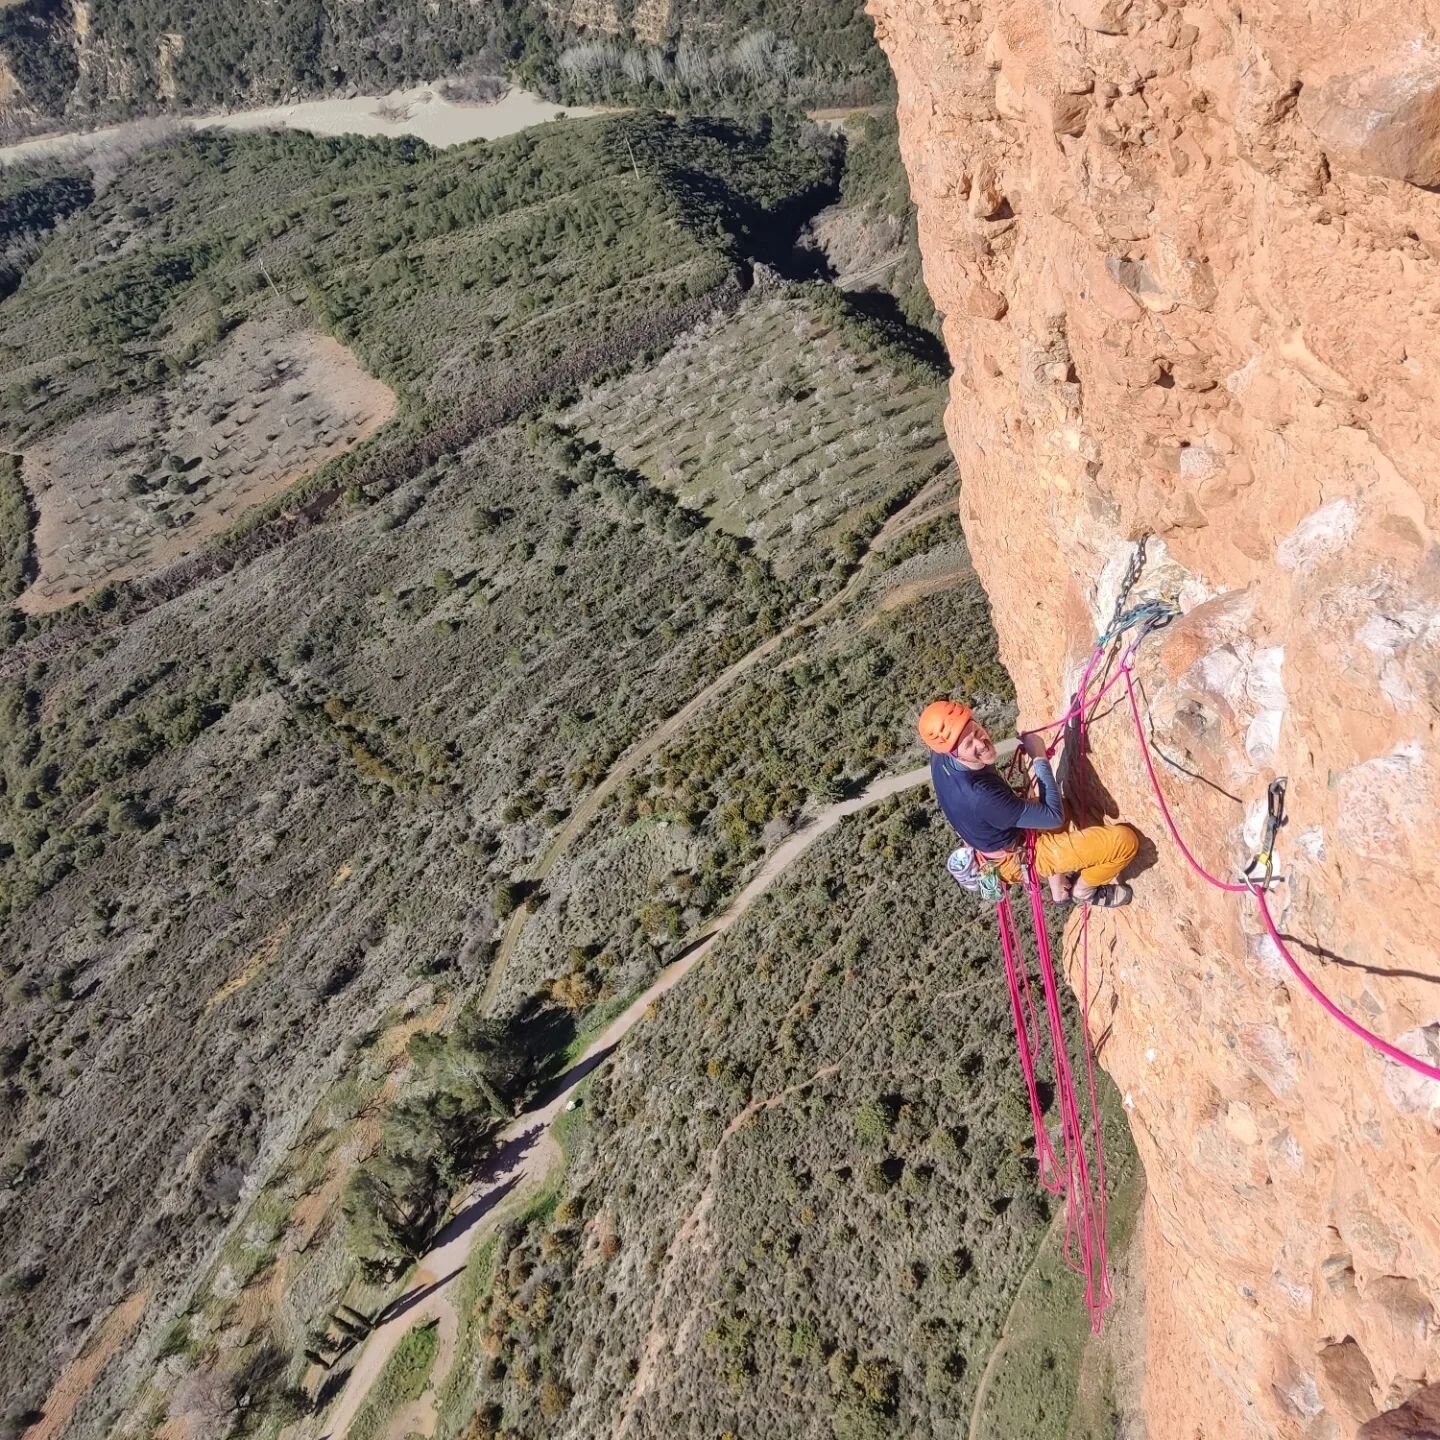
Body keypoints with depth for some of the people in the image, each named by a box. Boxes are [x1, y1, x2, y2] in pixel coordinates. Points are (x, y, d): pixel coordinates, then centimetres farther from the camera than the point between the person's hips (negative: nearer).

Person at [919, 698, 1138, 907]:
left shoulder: (940, 757, -20)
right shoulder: (979, 796, -42)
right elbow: (1054, 816, -29)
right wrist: (1040, 758, -21)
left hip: (1001, 839, 8)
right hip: (1020, 856, -8)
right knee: (1125, 840, -10)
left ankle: (1059, 888, 34)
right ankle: (1083, 890, 19)